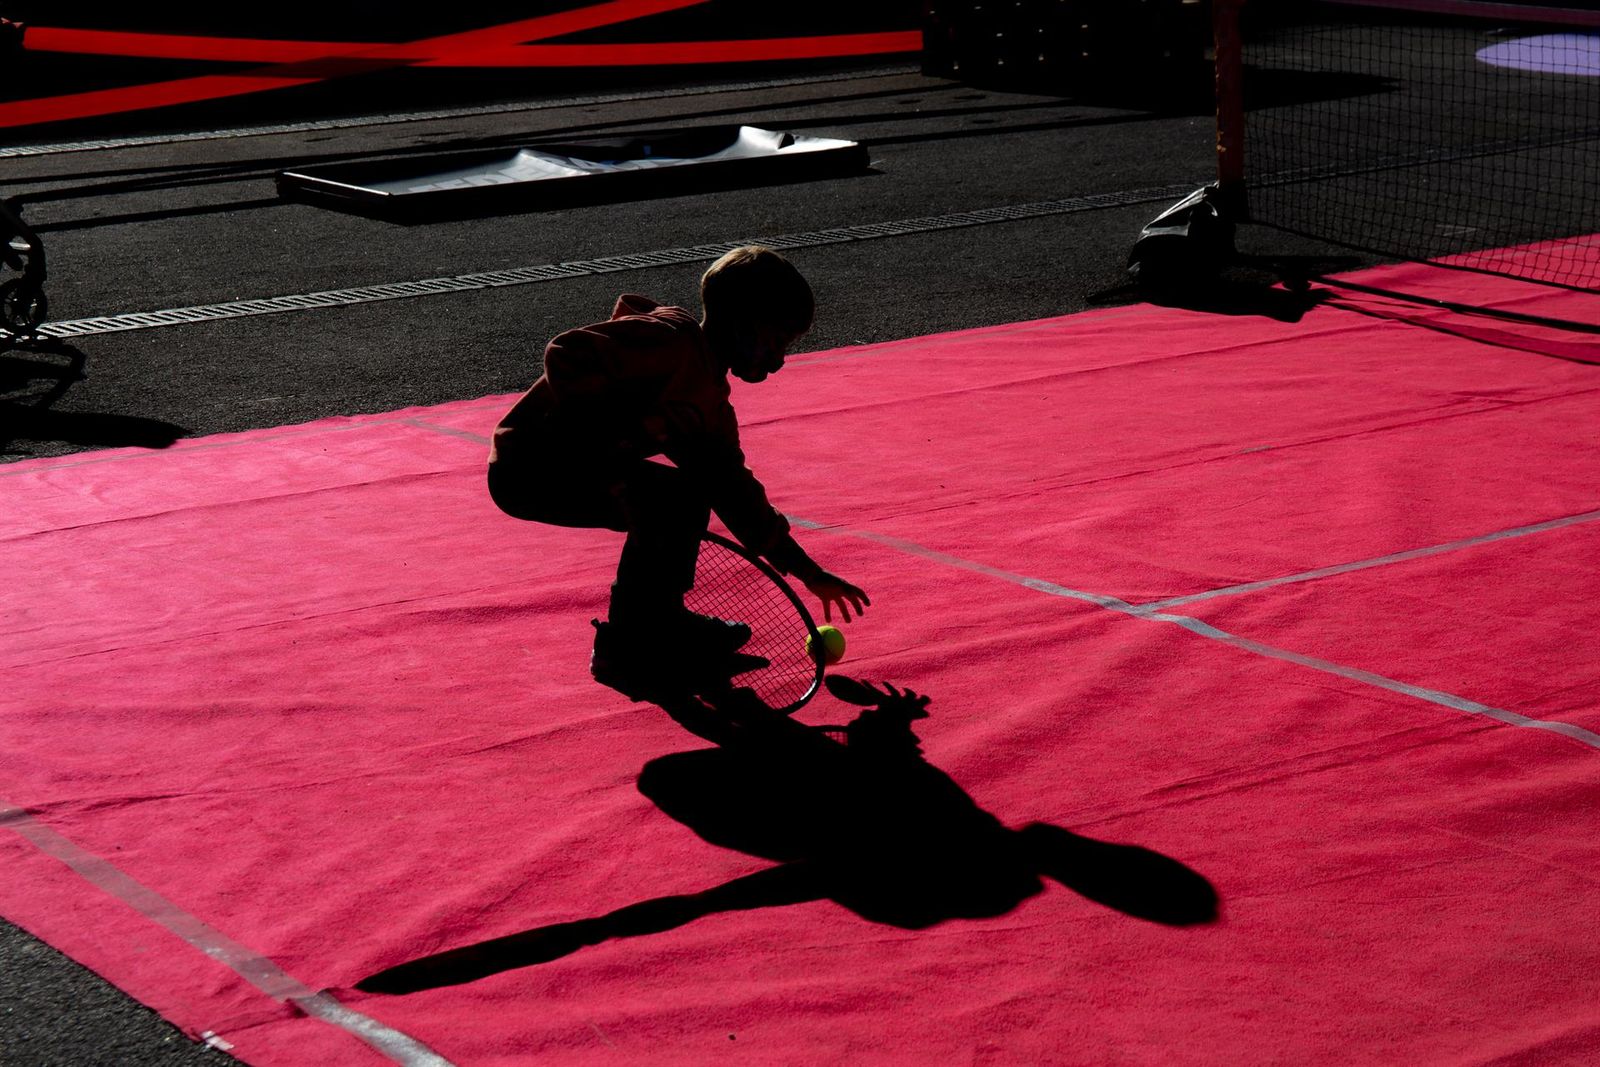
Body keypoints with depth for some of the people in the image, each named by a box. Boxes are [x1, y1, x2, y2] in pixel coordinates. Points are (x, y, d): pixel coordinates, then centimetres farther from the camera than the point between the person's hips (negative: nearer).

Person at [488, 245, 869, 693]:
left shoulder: (711, 399, 16)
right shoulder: (672, 340, -14)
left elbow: (735, 488, 22)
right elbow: (567, 356, -25)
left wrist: (810, 573, 20)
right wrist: (610, 438, -27)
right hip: (527, 466, -10)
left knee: (698, 484, 18)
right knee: (672, 498, -22)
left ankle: (659, 619, 22)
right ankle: (625, 650, -9)